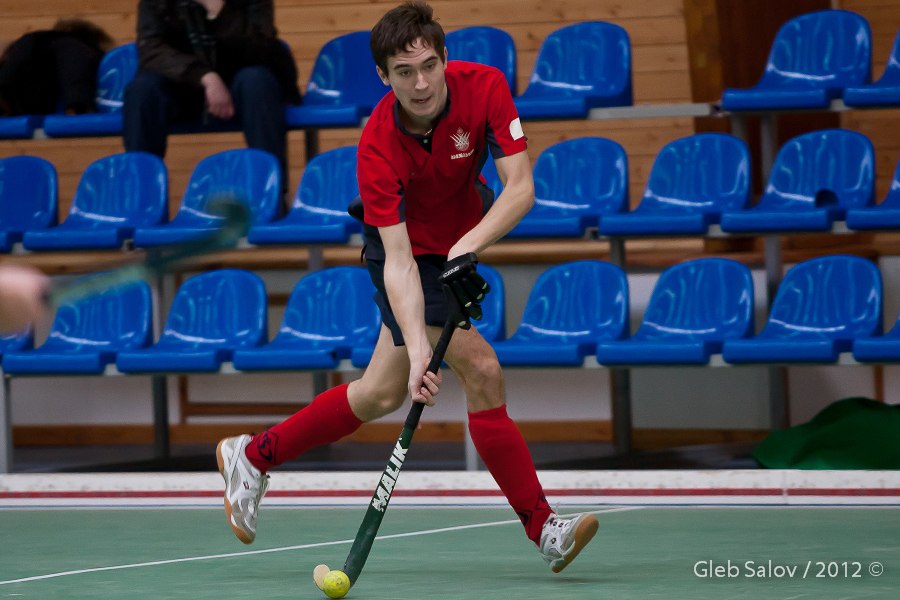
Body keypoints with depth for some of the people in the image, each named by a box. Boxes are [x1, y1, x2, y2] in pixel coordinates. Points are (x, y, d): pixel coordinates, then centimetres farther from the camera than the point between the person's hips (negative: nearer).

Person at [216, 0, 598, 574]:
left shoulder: (484, 87, -24)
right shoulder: (379, 147, -32)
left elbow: (521, 188, -25)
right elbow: (398, 261, -36)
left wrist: (470, 245, -40)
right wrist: (417, 348, -47)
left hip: (460, 242, 5)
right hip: (409, 252, -5)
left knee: (383, 393, 13)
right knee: (481, 370, -18)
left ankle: (254, 456, 29)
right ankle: (544, 528, -11)